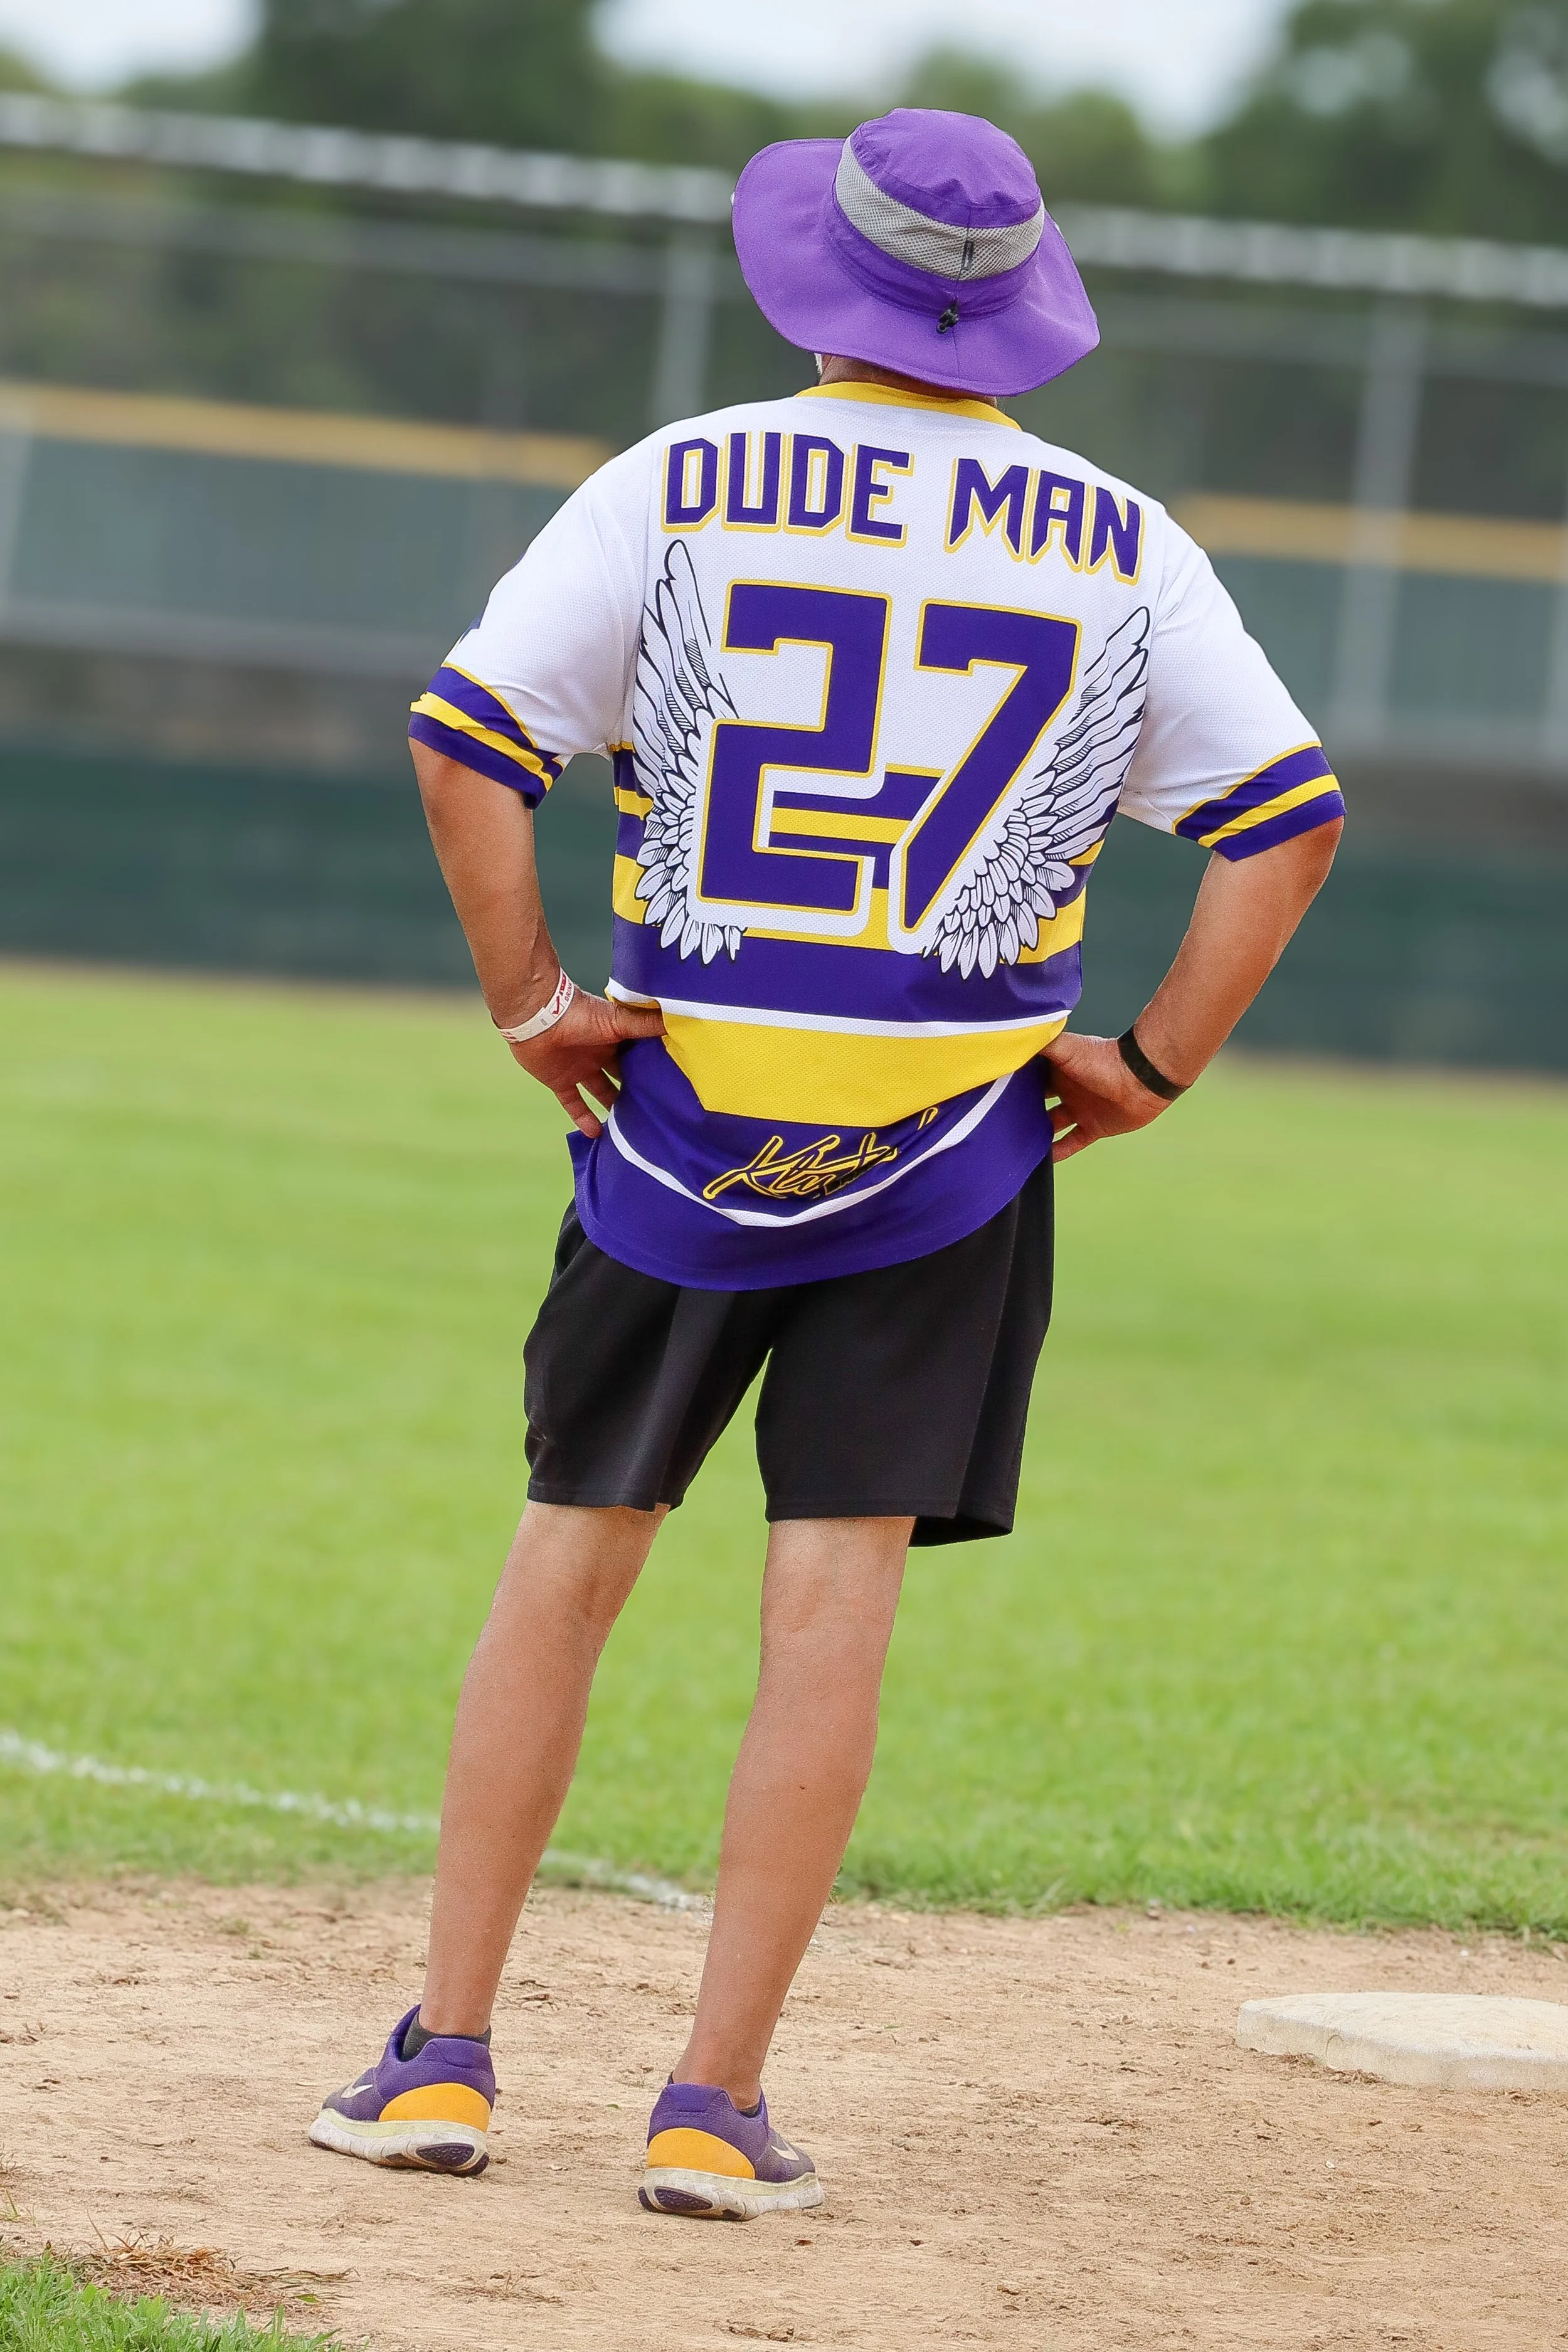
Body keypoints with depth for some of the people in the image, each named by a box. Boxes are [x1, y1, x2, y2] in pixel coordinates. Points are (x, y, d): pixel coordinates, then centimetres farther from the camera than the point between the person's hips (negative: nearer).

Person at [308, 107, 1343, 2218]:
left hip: (681, 1107, 0)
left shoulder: (680, 486, -2)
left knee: (571, 1555, 10)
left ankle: (442, 2058, 9)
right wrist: (1151, 1069, 4)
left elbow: (469, 737, -8)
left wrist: (529, 1000, -1)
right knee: (834, 1601, 2)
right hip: (955, 1145, 0)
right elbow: (1290, 814, 0)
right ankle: (715, 2109, 0)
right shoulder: (1119, 543, 3)